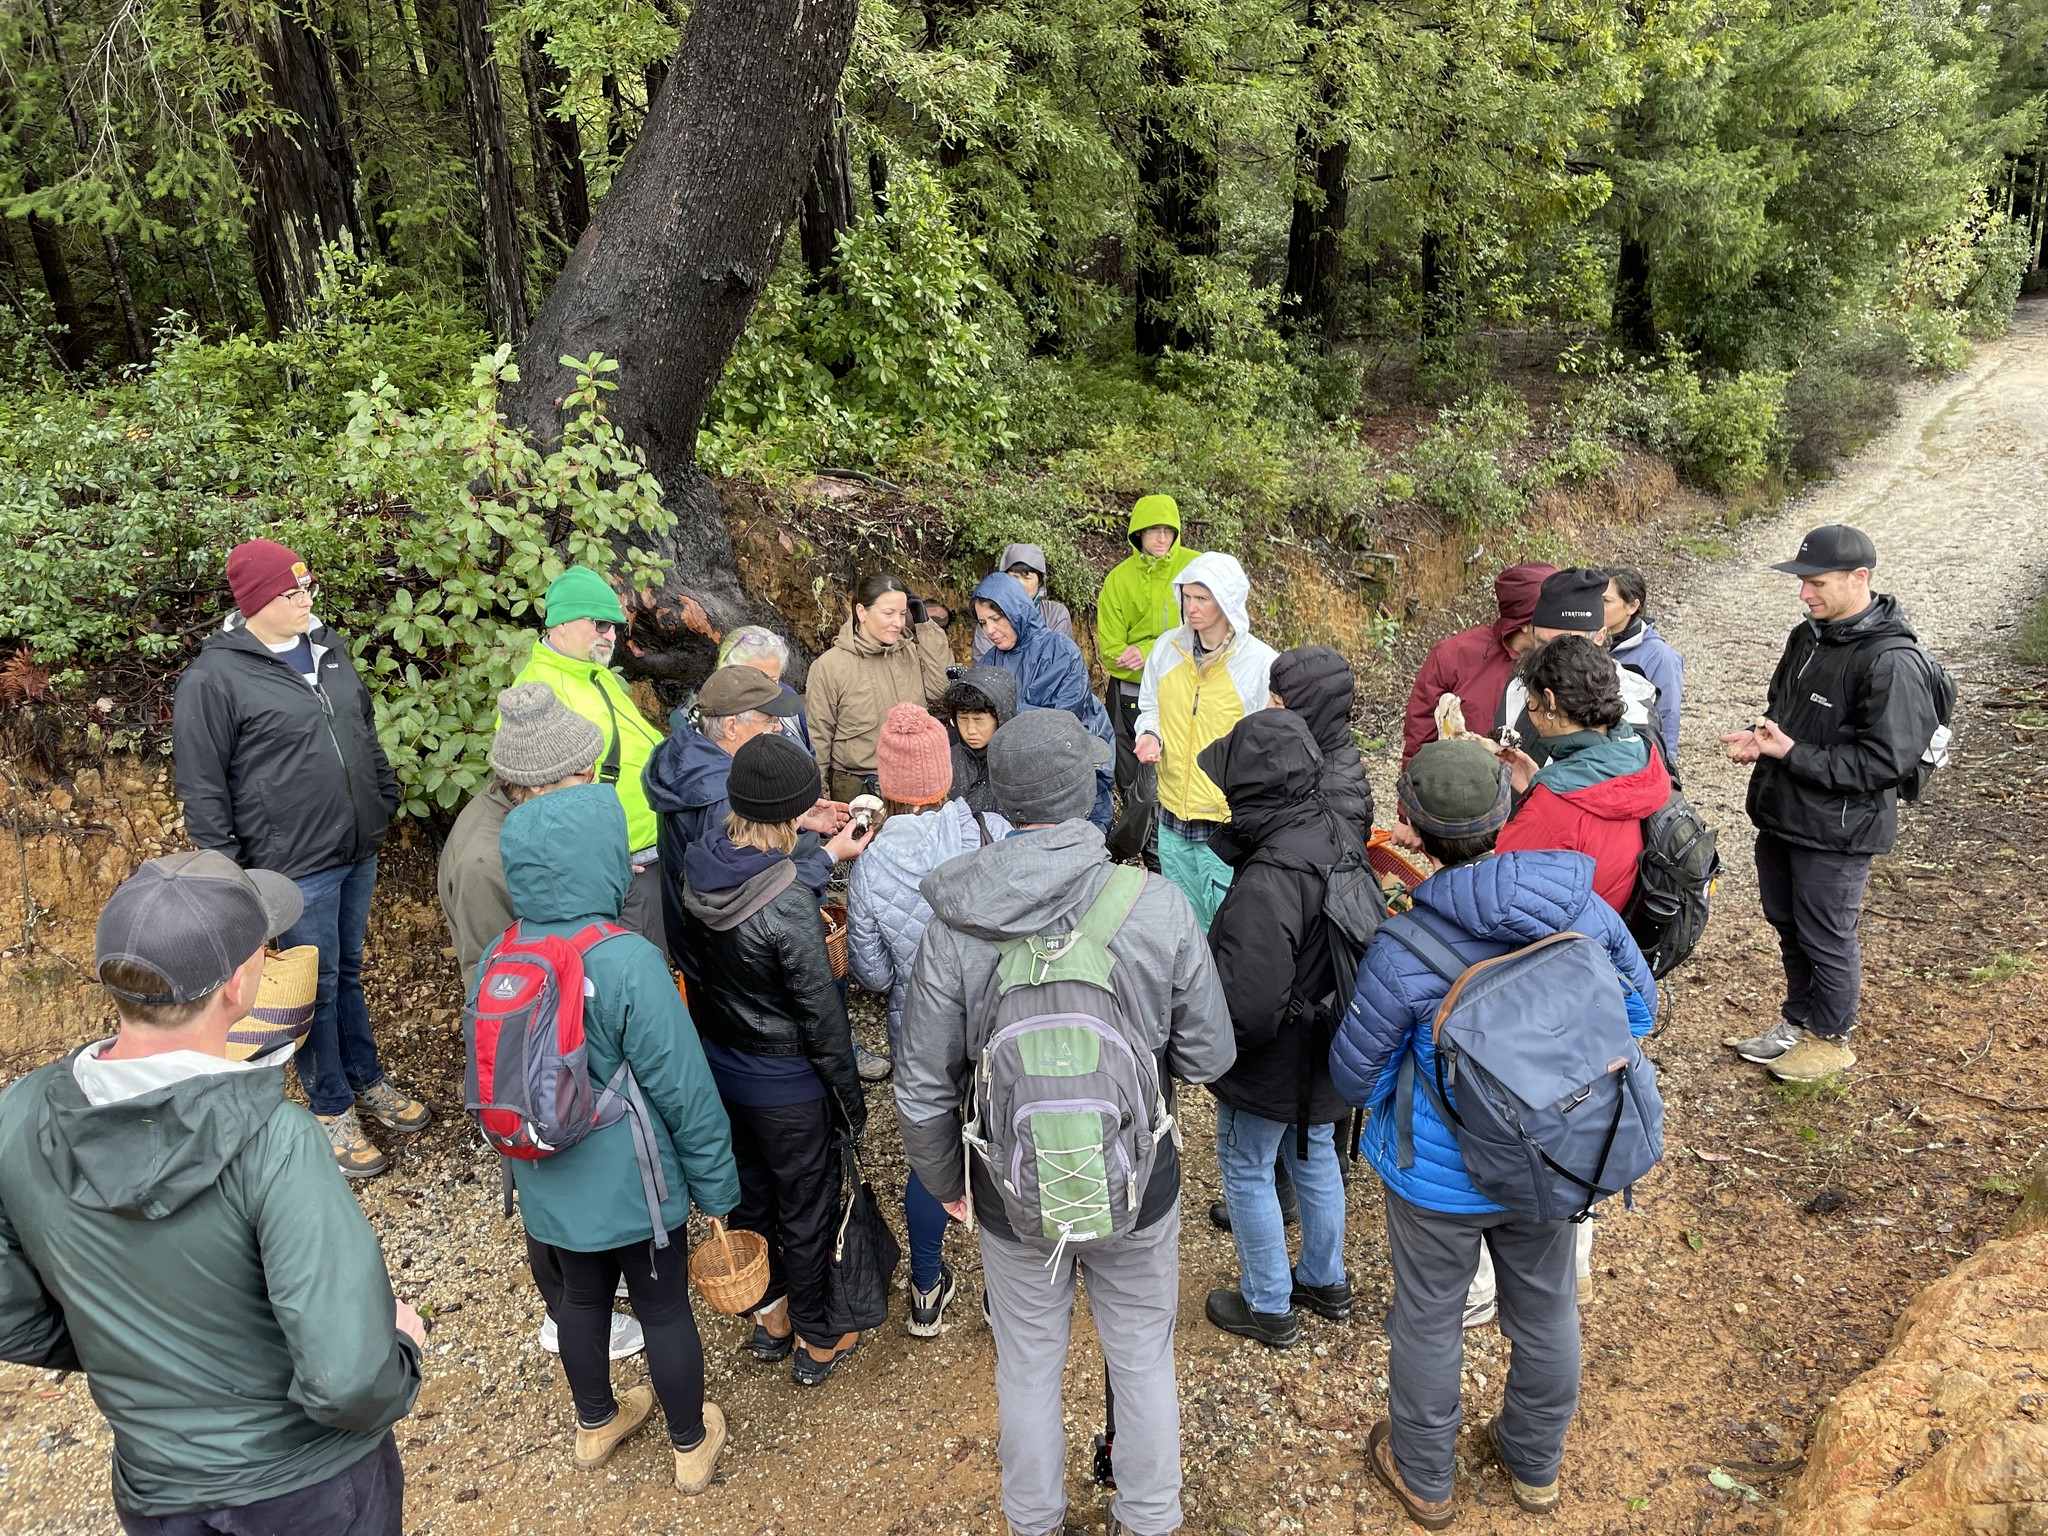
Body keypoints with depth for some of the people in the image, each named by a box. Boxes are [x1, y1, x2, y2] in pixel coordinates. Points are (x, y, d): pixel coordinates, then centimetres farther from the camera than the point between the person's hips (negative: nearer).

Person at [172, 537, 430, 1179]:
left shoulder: (329, 648, 7)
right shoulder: (214, 678, -14)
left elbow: (366, 730, 20)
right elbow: (202, 789, -11)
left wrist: (385, 796, 19)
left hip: (359, 851, 6)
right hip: (295, 867, -6)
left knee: (348, 971, 20)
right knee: (317, 985, 6)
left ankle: (367, 1079, 35)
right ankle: (332, 1109, 22)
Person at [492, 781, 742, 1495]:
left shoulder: (497, 960, -9)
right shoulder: (628, 962, -27)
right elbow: (684, 1091, -22)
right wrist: (716, 1187, -8)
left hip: (550, 1187, 5)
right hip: (633, 1188, -5)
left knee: (581, 1297, 25)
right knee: (665, 1308, 15)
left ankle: (595, 1423, 49)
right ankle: (692, 1447, 36)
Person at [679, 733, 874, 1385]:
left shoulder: (698, 871, -12)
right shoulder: (788, 907, -33)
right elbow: (822, 1017, -24)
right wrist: (851, 1099, -8)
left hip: (721, 1064, 7)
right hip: (786, 1085, -7)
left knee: (749, 1191, 25)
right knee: (807, 1208, 15)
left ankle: (769, 1314, 47)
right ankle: (815, 1341, 35)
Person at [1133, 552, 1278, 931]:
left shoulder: (1260, 661, -12)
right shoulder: (1167, 648, 1)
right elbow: (1149, 707, 15)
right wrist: (1150, 735, -5)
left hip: (1229, 818, -5)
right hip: (1173, 810, 5)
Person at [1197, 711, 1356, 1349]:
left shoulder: (1265, 888, -36)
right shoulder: (1339, 835, -9)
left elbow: (1247, 1009, -33)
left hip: (1272, 1064, -8)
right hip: (1327, 1053, 8)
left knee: (1246, 1172, 14)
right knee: (1314, 1155, 26)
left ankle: (1268, 1307, 32)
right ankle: (1326, 1281, 47)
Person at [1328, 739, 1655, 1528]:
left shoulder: (1401, 953, -30)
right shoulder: (1584, 910, -18)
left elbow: (1355, 1078, -16)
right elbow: (1640, 1007, 0)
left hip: (1441, 1179, -4)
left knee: (1428, 1323, 20)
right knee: (1546, 1314, 26)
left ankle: (1424, 1479, 43)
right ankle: (1536, 1467, 51)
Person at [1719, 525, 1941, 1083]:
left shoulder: (1891, 662, -22)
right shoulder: (1808, 636, 4)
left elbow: (1883, 761, -24)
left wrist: (1791, 752, -24)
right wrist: (1762, 738, -2)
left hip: (1836, 832, -8)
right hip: (1780, 815, 8)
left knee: (1825, 938, 8)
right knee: (1788, 925, 21)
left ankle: (1831, 1039, 29)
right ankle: (1797, 1021, 40)